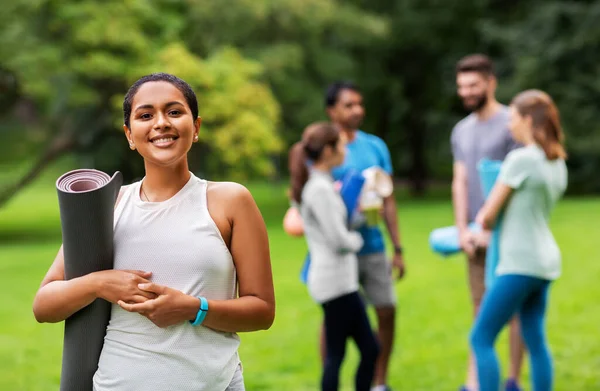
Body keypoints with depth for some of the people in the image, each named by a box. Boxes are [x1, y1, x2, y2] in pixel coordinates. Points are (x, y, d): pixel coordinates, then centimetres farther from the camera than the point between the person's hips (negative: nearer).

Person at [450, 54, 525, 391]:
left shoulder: (511, 124, -7)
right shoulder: (462, 131, 13)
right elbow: (460, 182, 10)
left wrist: (492, 229, -14)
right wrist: (462, 230, -2)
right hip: (478, 234, 6)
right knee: (481, 310, 8)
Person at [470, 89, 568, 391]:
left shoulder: (520, 159, -15)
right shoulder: (558, 163, 11)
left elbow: (489, 213, -10)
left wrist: (480, 224, 12)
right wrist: (486, 228, 20)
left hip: (520, 262, -9)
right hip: (545, 262, 9)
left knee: (482, 339, -3)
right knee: (535, 340, 12)